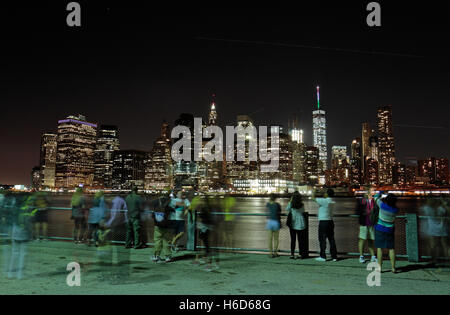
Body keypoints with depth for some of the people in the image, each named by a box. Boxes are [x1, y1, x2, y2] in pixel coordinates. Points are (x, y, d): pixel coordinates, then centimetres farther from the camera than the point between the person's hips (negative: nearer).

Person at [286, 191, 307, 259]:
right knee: (300, 240, 9)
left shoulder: (291, 204, -9)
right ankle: (300, 254, 11)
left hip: (293, 225, 0)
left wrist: (290, 201, 11)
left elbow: (287, 209, 11)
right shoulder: (302, 205, -6)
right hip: (300, 225, 1)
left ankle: (292, 254, 6)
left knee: (293, 240, 6)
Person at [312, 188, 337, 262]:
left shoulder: (324, 201, -14)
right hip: (330, 221, 7)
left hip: (323, 222, -7)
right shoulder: (331, 201, 9)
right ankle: (334, 256, 12)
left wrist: (313, 194, 6)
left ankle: (323, 256, 2)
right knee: (331, 239, 9)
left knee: (322, 239, -1)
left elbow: (313, 198, -10)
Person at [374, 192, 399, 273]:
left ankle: (380, 267, 3)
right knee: (391, 248, 10)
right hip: (389, 231, 2)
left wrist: (380, 193, 19)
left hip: (380, 229, -2)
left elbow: (376, 198, 0)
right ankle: (393, 268, 11)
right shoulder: (395, 210, -10)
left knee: (379, 248, 3)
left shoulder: (382, 205, -16)